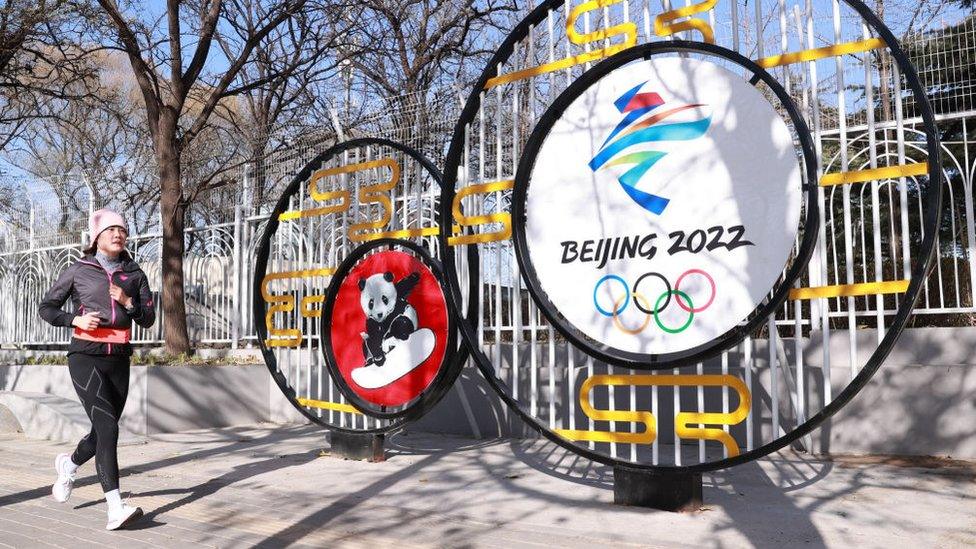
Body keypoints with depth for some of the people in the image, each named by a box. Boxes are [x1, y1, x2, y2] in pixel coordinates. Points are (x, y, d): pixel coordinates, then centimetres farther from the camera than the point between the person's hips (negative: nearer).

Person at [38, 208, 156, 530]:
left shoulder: (134, 274, 10)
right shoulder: (78, 271, 3)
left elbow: (148, 320, 9)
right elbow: (47, 308, 9)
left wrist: (129, 302, -9)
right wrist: (75, 319, -9)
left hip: (118, 359, 4)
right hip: (86, 357, -4)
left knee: (104, 430, 12)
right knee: (108, 426, -19)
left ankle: (69, 464, 47)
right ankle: (115, 509, -22)